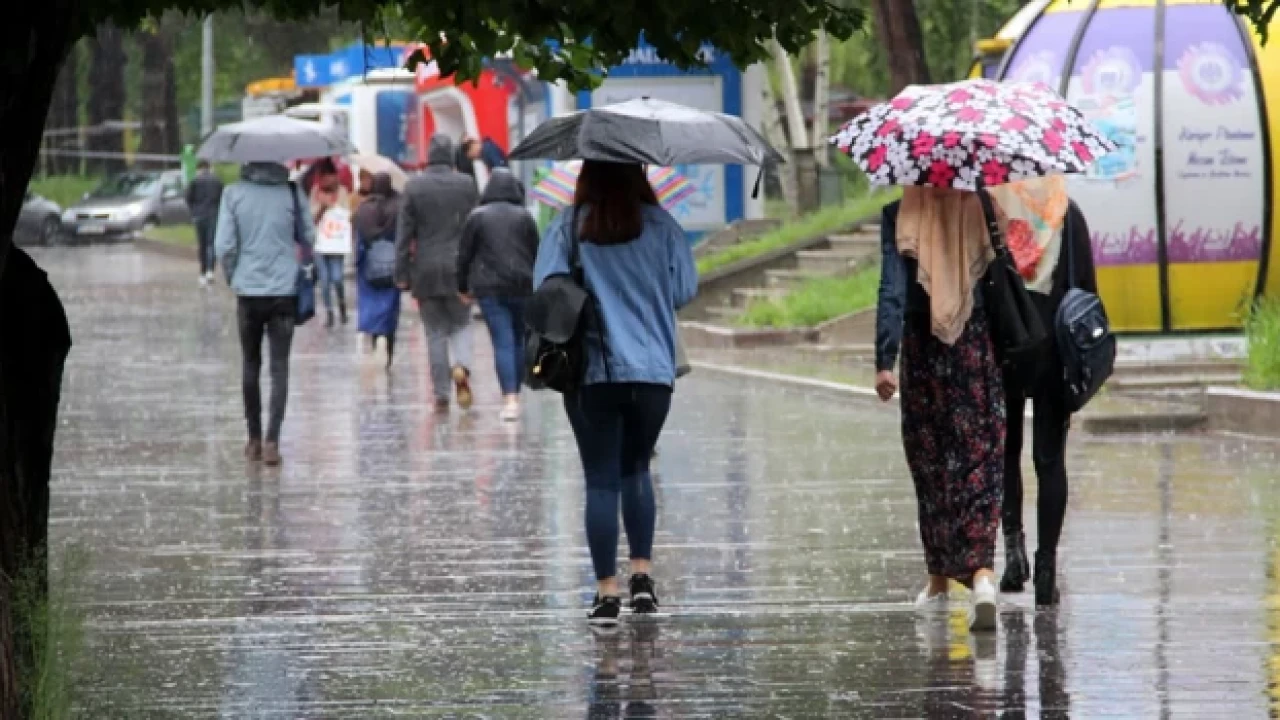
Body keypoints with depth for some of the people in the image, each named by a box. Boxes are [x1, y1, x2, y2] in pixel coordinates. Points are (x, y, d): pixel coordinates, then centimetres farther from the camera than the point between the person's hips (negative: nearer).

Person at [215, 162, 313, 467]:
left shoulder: (233, 194, -5)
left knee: (251, 365, 15)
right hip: (284, 291, -1)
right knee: (279, 367, 1)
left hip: (248, 291, 1)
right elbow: (308, 239, 4)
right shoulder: (292, 193, -5)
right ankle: (272, 440, -11)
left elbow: (225, 246, -6)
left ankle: (254, 439, 19)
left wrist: (233, 278, 9)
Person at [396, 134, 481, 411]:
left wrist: (402, 273, 0)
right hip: (459, 268, 0)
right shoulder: (466, 185, -2)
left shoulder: (414, 187, -5)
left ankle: (441, 394, 5)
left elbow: (404, 233, -4)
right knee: (461, 324, 13)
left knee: (435, 332, 7)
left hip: (426, 271, 0)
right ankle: (461, 367, -16)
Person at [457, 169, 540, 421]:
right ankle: (515, 395, 20)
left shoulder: (478, 216, -1)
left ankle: (510, 399, -17)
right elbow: (536, 253, 6)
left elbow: (464, 255, 2)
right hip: (522, 286, 2)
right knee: (519, 340, 14)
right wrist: (535, 285, 14)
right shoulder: (525, 217, 3)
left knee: (502, 343, -6)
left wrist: (463, 287, 12)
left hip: (490, 287, -2)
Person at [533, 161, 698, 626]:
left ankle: (607, 591, -2)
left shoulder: (569, 228, -3)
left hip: (591, 373, -1)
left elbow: (544, 287, -10)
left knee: (601, 479, 3)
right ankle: (642, 574, 10)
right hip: (653, 371, 1)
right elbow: (685, 290, -1)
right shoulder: (660, 226, -1)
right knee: (636, 469, 20)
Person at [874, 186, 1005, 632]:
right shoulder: (983, 210, -2)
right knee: (981, 462, -1)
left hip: (924, 350, 0)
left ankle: (940, 579, 22)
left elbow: (892, 290, -11)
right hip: (979, 345, 0)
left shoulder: (899, 216, -6)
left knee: (931, 465, 13)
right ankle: (981, 571, -21)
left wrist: (884, 361, -13)